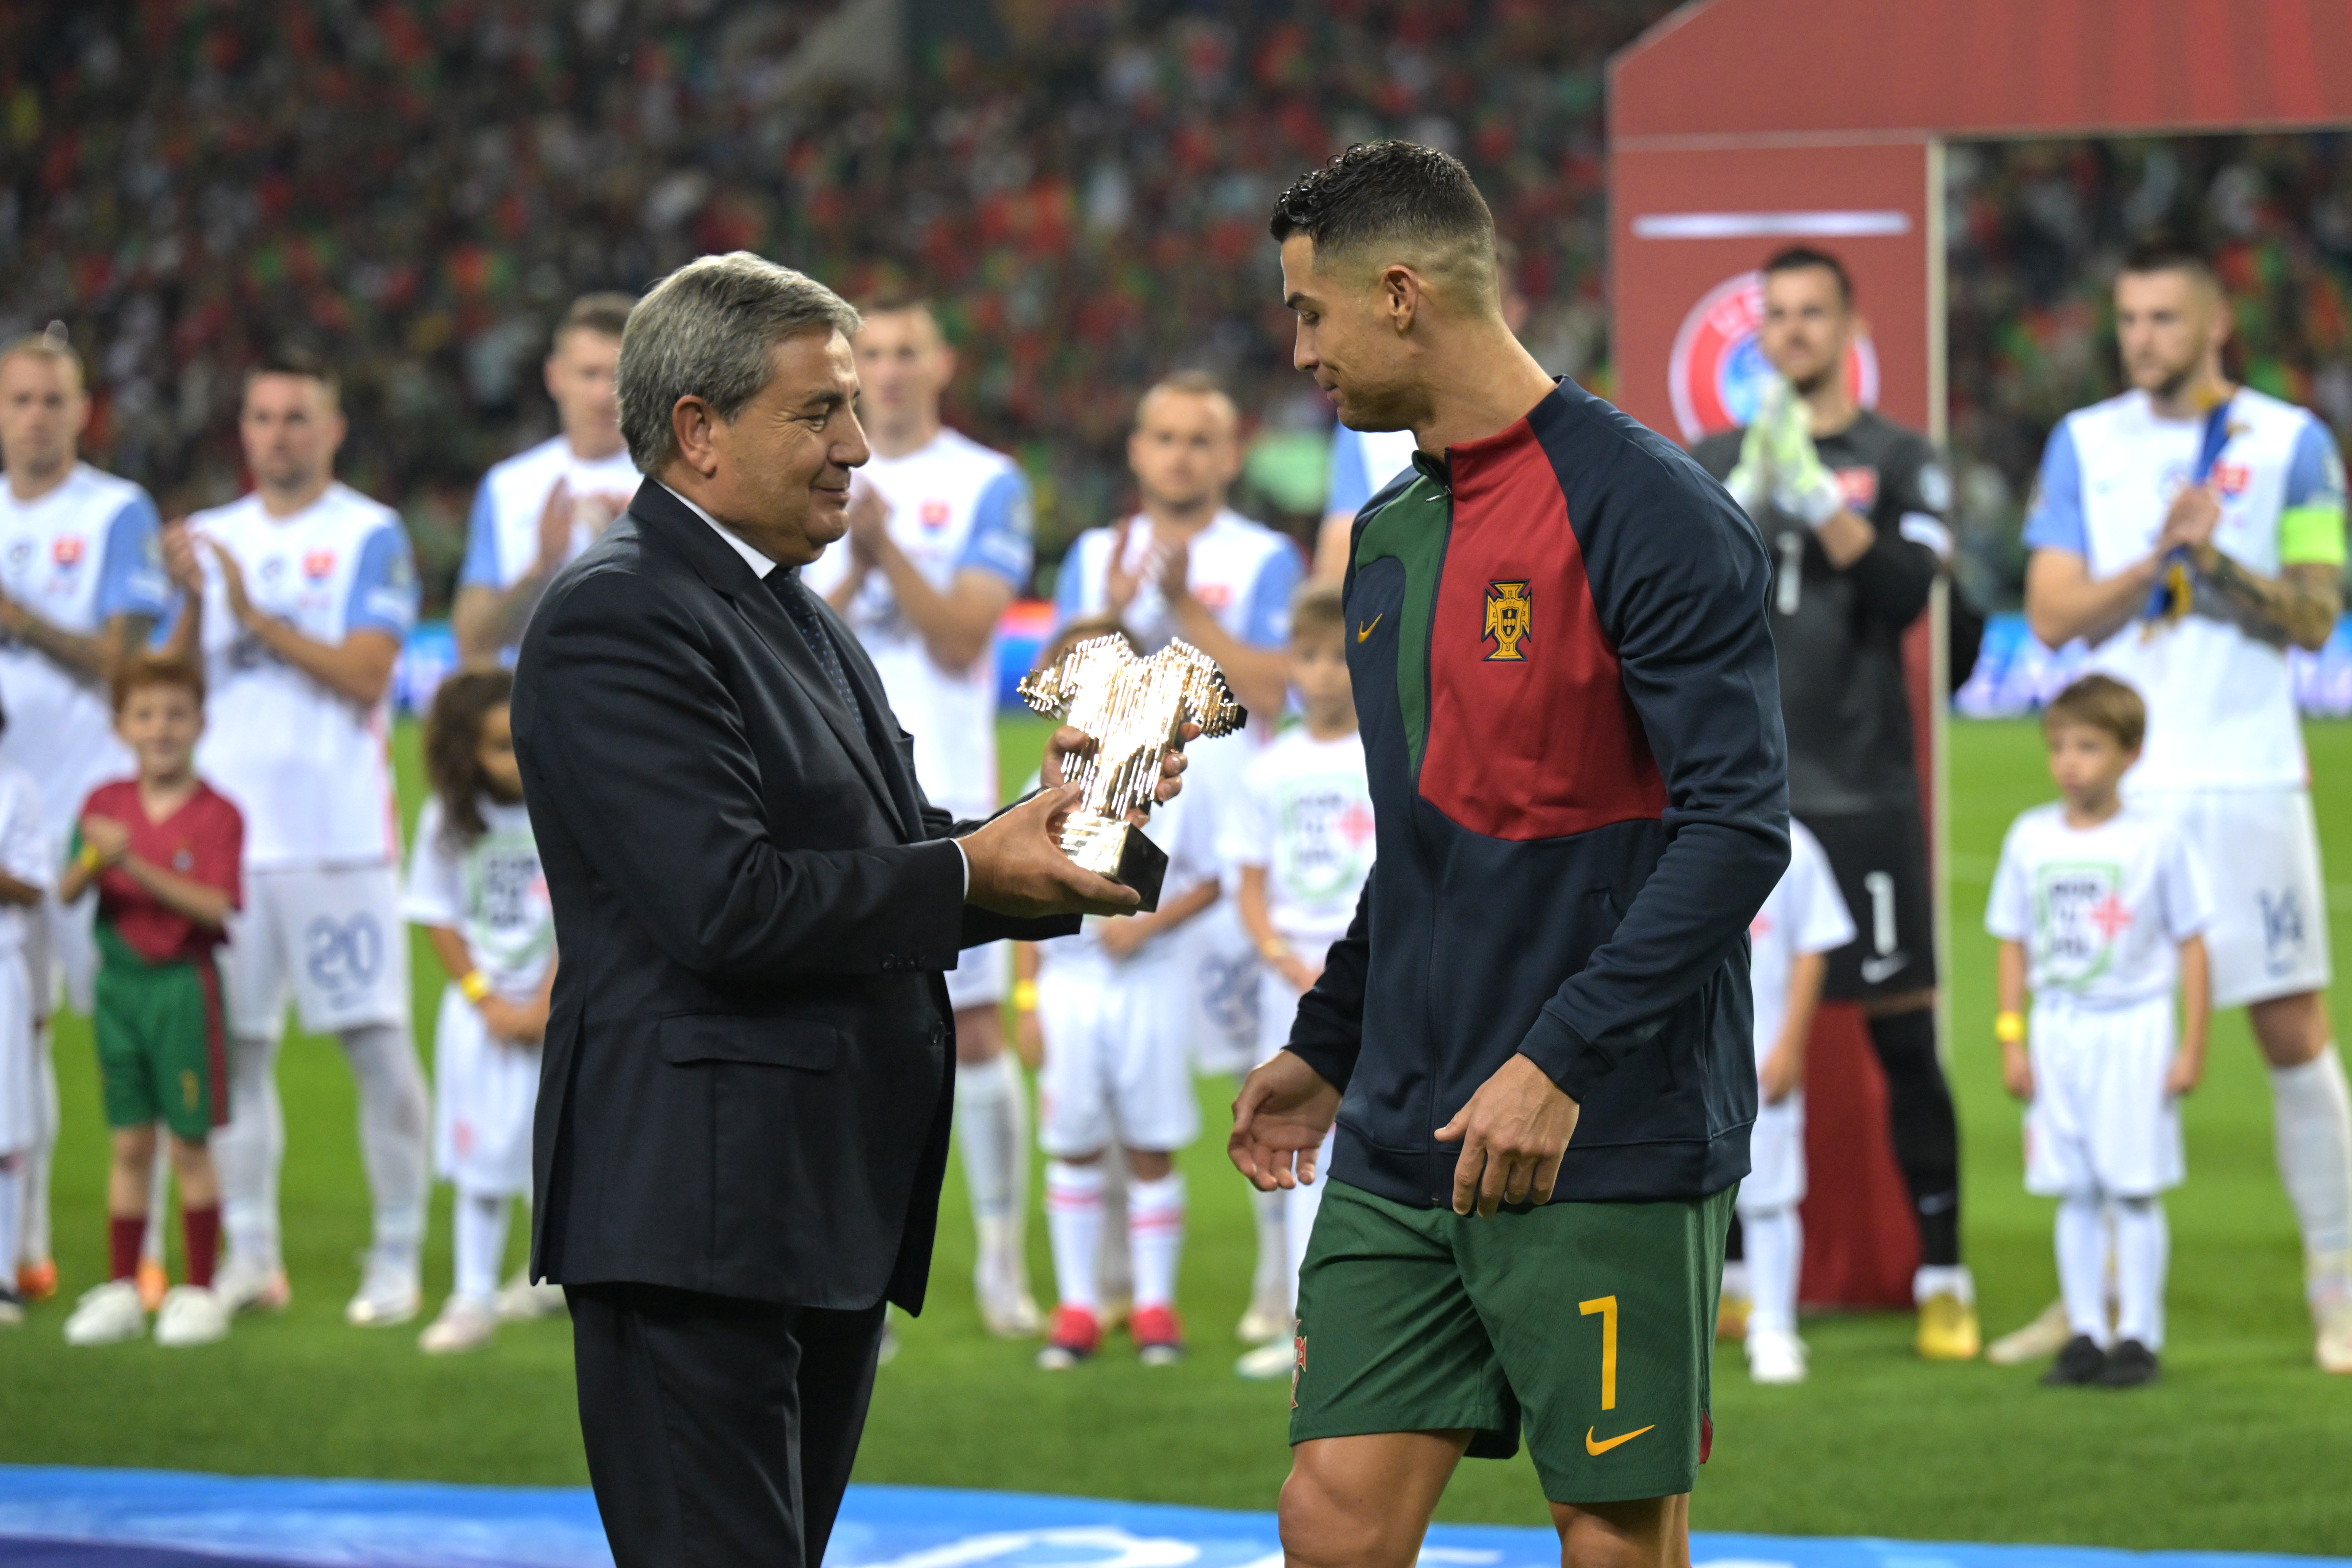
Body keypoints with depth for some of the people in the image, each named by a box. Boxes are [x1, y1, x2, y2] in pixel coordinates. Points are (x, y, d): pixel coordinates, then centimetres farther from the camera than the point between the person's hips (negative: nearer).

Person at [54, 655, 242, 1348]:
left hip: (183, 985, -4)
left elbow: (213, 904, -18)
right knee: (129, 1143, 8)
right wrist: (94, 860, -23)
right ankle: (120, 1291, 13)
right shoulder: (106, 804, 4)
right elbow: (67, 893, -1)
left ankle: (198, 1292, 9)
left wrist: (135, 865, -25)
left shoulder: (217, 815, -7)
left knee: (190, 1143, 1)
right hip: (119, 981, 4)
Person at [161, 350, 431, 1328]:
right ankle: (250, 1258, 10)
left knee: (376, 1042, -5)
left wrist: (257, 616, -16)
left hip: (339, 833, -4)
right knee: (235, 1045, 4)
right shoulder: (213, 539, 15)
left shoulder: (371, 537, 0)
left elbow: (367, 675, -11)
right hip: (228, 831, 5)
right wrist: (189, 597, -7)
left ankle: (397, 1260, 0)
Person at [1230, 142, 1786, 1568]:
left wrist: (1562, 1061, -22)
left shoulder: (1648, 515, -11)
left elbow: (1737, 825, -17)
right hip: (1405, 1144, 7)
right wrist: (1326, 1046, 21)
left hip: (1607, 1145, -7)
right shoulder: (1391, 540, 15)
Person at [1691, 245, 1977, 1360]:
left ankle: (1943, 1278, 4)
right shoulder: (1715, 462, 11)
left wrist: (1815, 491, -17)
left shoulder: (1900, 463, 5)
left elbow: (1904, 594, -10)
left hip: (1862, 795, -2)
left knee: (1903, 1035, -2)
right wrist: (1751, 487, -14)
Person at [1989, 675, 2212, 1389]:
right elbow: (2013, 946, 10)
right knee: (2074, 1194, 6)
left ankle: (2139, 1336, 5)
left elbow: (2191, 948, -2)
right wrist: (2011, 1041, 5)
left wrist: (2193, 1047, -4)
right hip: (2056, 1030, 3)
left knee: (2134, 1190, -2)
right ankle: (2084, 1333, 12)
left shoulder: (2156, 841, -5)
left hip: (2132, 1028, -3)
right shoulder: (2030, 839, 5)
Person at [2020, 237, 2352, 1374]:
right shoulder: (2084, 444, 9)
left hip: (2249, 780, -2)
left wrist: (2220, 563, -17)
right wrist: (2158, 558, -14)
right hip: (2121, 785, 2)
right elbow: (2052, 613, 1)